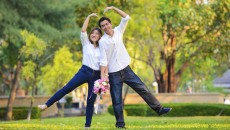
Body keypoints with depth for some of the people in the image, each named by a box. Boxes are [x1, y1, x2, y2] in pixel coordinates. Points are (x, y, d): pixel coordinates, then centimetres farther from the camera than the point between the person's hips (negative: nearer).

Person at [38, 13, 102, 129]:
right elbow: (83, 30, -5)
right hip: (85, 71, -1)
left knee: (91, 101, 1)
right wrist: (89, 16, -6)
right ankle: (47, 105, -9)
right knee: (66, 89, -11)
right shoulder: (86, 43, 9)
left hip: (96, 75, 1)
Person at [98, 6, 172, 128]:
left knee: (143, 89, 2)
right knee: (117, 100, 0)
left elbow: (126, 18, -1)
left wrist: (114, 8, -7)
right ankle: (120, 124, 6)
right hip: (114, 74, -3)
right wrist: (102, 76, -18)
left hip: (126, 69, 3)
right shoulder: (102, 41, -8)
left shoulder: (118, 31, 4)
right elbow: (103, 60, -11)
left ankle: (159, 109, 9)